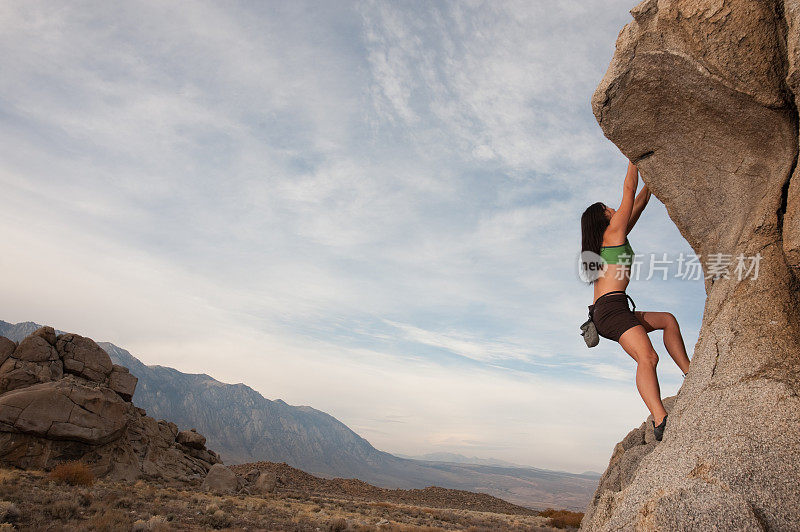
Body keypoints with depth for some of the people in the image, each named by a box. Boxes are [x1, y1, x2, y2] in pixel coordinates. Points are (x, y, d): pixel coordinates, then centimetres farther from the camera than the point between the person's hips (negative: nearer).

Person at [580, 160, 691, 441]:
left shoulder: (604, 240, 26)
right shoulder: (613, 231, 4)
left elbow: (637, 206, 34)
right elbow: (629, 189, 11)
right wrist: (634, 161, 21)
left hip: (603, 312, 10)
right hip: (612, 306, -10)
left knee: (668, 320, 22)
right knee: (647, 357, -26)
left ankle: (689, 374, 16)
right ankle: (660, 421, -39)